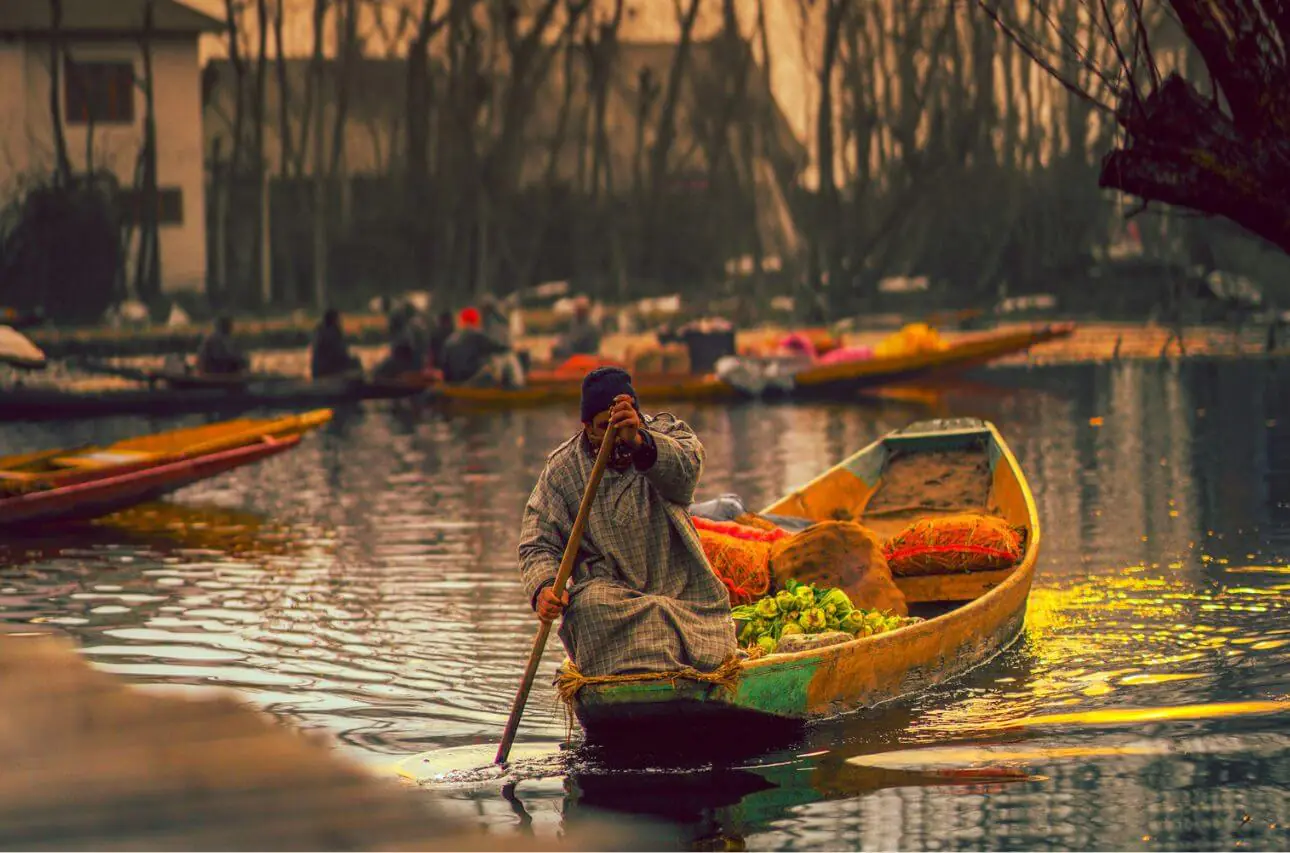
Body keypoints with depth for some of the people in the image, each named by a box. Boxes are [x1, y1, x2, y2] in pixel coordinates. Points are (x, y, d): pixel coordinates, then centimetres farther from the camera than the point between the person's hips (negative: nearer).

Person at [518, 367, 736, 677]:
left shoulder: (665, 432, 3)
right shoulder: (562, 470, 4)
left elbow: (686, 469, -21)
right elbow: (538, 544, 3)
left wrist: (638, 441, -41)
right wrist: (543, 588, -20)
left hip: (679, 590, 1)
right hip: (608, 587, 0)